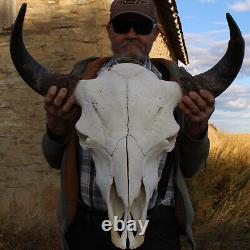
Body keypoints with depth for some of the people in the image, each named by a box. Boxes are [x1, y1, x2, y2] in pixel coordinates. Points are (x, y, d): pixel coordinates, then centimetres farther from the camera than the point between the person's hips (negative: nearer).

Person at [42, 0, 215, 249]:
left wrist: (197, 128, -15)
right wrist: (57, 127, -17)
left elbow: (188, 169, 4)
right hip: (87, 226, 1)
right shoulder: (84, 75, 2)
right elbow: (56, 160, 4)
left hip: (155, 228, 0)